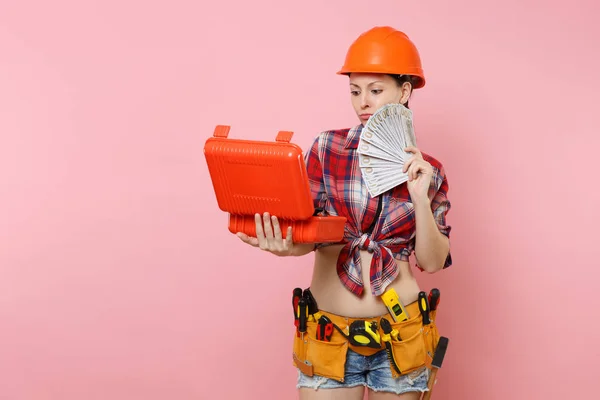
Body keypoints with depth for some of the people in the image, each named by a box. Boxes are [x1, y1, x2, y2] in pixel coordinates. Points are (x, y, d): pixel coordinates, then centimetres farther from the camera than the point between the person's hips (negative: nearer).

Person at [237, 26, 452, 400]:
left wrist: (421, 199, -15)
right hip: (329, 337, -1)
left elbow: (433, 261, -2)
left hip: (401, 337, 1)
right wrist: (287, 246, -27)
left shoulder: (429, 170, 0)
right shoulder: (327, 148, -3)